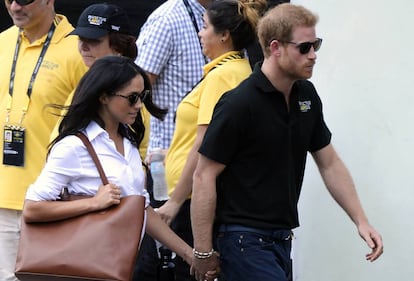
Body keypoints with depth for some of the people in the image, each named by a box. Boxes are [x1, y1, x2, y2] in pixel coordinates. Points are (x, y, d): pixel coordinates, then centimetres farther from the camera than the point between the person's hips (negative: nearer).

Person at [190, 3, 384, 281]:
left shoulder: (307, 96, 7)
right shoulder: (239, 104, -17)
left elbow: (329, 163, 15)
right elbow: (204, 176, -14)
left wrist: (361, 220, 8)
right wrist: (203, 252, -14)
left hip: (281, 237, 8)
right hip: (244, 237, -8)